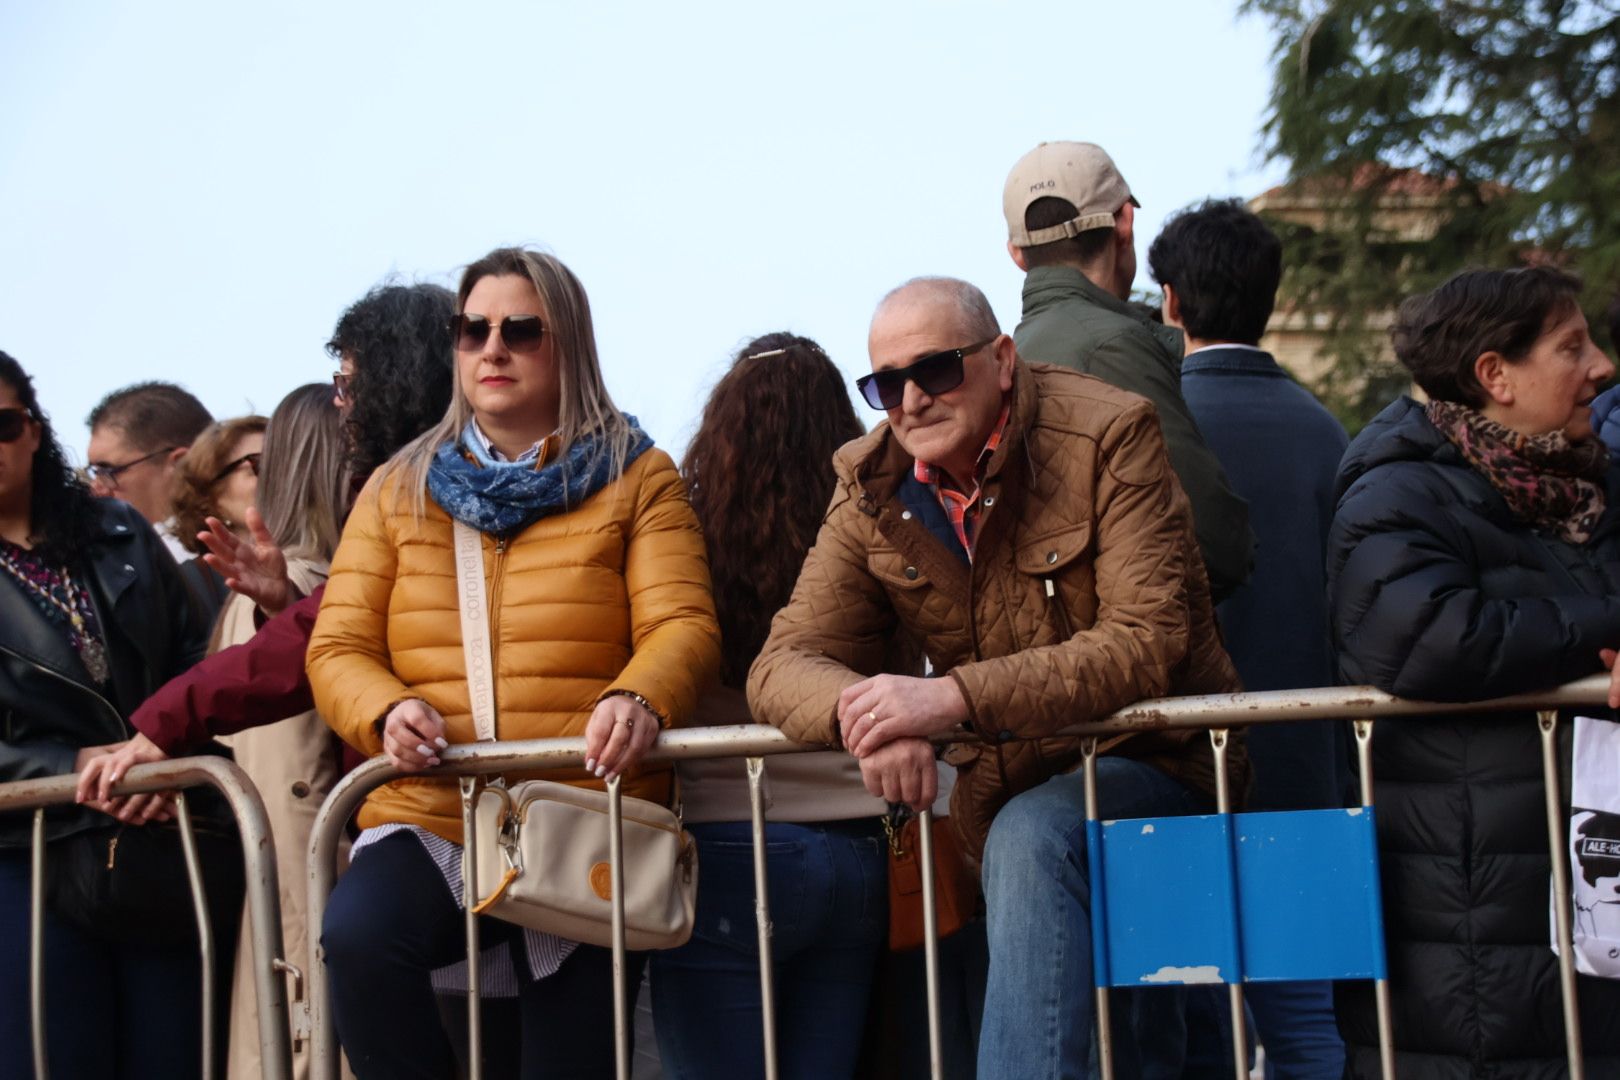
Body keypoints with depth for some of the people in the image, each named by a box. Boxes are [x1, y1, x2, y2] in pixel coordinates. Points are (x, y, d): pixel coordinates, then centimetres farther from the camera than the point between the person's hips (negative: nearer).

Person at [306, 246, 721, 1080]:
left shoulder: (636, 478, 10)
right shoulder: (397, 491, 16)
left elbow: (682, 625, -1)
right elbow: (338, 648, 11)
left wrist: (639, 700, -24)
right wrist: (387, 712, -13)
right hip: (429, 819, 1)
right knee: (357, 935, -32)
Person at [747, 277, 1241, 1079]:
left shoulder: (1105, 435, -15)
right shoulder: (872, 487, 1)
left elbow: (1147, 643, -24)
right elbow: (786, 662, -4)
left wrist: (954, 696, -35)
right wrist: (864, 715, -30)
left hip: (1155, 769, -6)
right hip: (1007, 803, 6)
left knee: (1033, 836, -33)